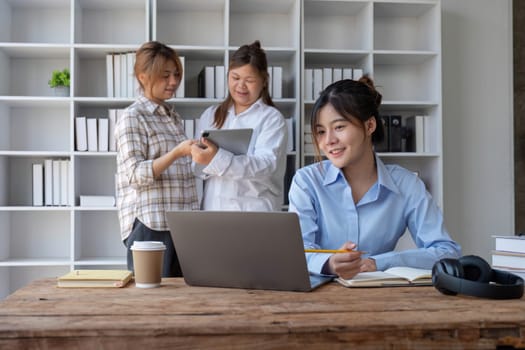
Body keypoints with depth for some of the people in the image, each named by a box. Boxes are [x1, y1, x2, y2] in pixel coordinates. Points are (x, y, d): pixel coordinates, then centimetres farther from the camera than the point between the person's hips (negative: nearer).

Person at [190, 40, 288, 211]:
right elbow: (198, 169, 10)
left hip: (255, 211, -3)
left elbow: (265, 164, -15)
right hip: (212, 208, 3)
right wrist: (201, 161, -14)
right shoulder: (210, 115, 13)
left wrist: (217, 159, -28)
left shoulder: (272, 118, 0)